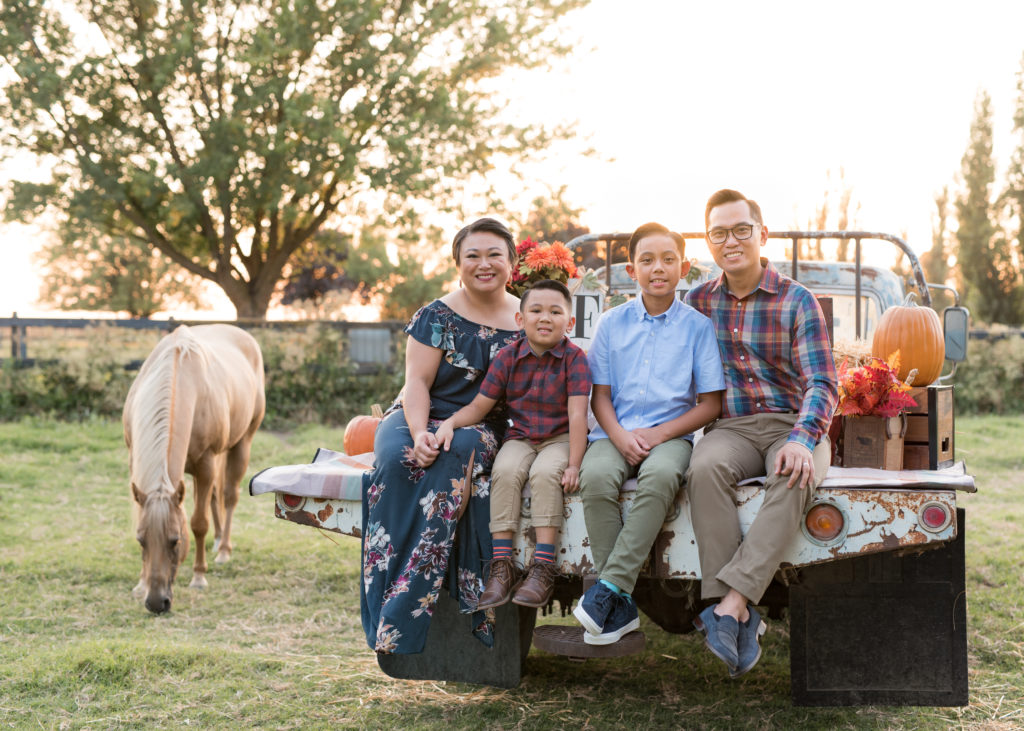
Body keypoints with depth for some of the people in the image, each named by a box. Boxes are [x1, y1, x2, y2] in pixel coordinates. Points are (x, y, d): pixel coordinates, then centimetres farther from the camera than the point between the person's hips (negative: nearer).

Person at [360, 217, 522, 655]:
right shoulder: (437, 317, 2)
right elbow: (417, 381, -4)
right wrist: (419, 434, -23)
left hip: (482, 428, 0)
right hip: (420, 419, 0)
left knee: (455, 456, -36)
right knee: (396, 459, -35)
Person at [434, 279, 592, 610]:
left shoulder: (574, 358, -9)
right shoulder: (507, 357, 0)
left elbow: (577, 414, -16)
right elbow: (479, 406, 3)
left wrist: (573, 465, -24)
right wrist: (450, 422, -17)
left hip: (560, 438, -3)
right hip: (520, 437, 3)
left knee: (544, 472, -33)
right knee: (505, 471, -28)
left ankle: (543, 567, -29)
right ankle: (502, 564, -23)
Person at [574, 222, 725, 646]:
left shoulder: (698, 326, 3)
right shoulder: (612, 323, 10)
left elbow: (710, 404, 1)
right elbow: (600, 395, 10)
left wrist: (657, 435, -11)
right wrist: (620, 436, -10)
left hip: (671, 434, -2)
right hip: (616, 434, 2)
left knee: (661, 476, -36)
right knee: (596, 477, -31)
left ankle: (611, 585, -32)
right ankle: (621, 608, -26)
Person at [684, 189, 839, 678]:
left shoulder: (798, 301, 1)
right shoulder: (698, 301, 11)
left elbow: (821, 384, -7)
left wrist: (802, 439, -26)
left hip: (793, 426, -2)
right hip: (730, 427, 2)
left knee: (793, 478, -37)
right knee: (705, 469, -34)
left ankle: (729, 605, -42)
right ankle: (741, 617, -36)